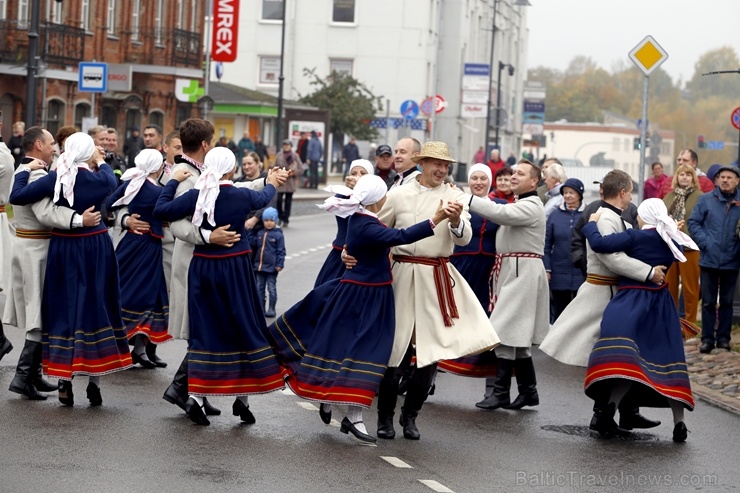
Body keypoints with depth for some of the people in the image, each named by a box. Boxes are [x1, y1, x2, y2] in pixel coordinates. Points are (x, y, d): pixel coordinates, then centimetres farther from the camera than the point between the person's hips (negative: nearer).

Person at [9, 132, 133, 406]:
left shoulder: (55, 179, -10)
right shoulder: (100, 179, -8)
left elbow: (16, 196, -9)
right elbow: (111, 181, 16)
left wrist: (25, 170, 6)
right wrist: (101, 162, 29)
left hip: (63, 250, 1)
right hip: (96, 249, 0)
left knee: (65, 309, 9)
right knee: (96, 308, 8)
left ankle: (65, 382, 8)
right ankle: (94, 385, 10)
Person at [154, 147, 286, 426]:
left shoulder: (196, 196, -10)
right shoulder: (242, 196, -7)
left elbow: (161, 210, -5)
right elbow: (262, 198, 15)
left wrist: (173, 181, 7)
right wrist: (272, 183, 37)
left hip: (203, 268, 1)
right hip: (235, 269, -1)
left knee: (205, 330, 8)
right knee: (244, 328, 9)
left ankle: (195, 395, -3)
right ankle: (242, 399, 13)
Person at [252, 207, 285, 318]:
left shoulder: (278, 235, -8)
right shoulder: (260, 233, 5)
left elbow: (281, 251, -8)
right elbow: (255, 248, 14)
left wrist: (279, 264, -13)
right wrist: (254, 262, 10)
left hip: (271, 267, -5)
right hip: (259, 266, 5)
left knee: (272, 289, 3)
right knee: (259, 288, 10)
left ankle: (271, 309, 11)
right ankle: (260, 309, 18)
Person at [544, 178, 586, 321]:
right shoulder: (555, 215, 4)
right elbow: (547, 244, 6)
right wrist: (546, 269, 0)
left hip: (581, 274, -2)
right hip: (559, 275, 2)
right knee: (558, 312, 9)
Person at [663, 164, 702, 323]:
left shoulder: (699, 197, -4)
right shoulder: (669, 196, 13)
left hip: (689, 246, -5)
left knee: (690, 287, 1)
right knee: (669, 285, 11)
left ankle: (689, 323, 10)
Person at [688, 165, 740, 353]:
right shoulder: (706, 199, -2)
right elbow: (693, 222, -1)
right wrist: (705, 242, -11)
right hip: (709, 259, 0)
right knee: (708, 301, 5)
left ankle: (723, 337, 19)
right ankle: (707, 338, 11)